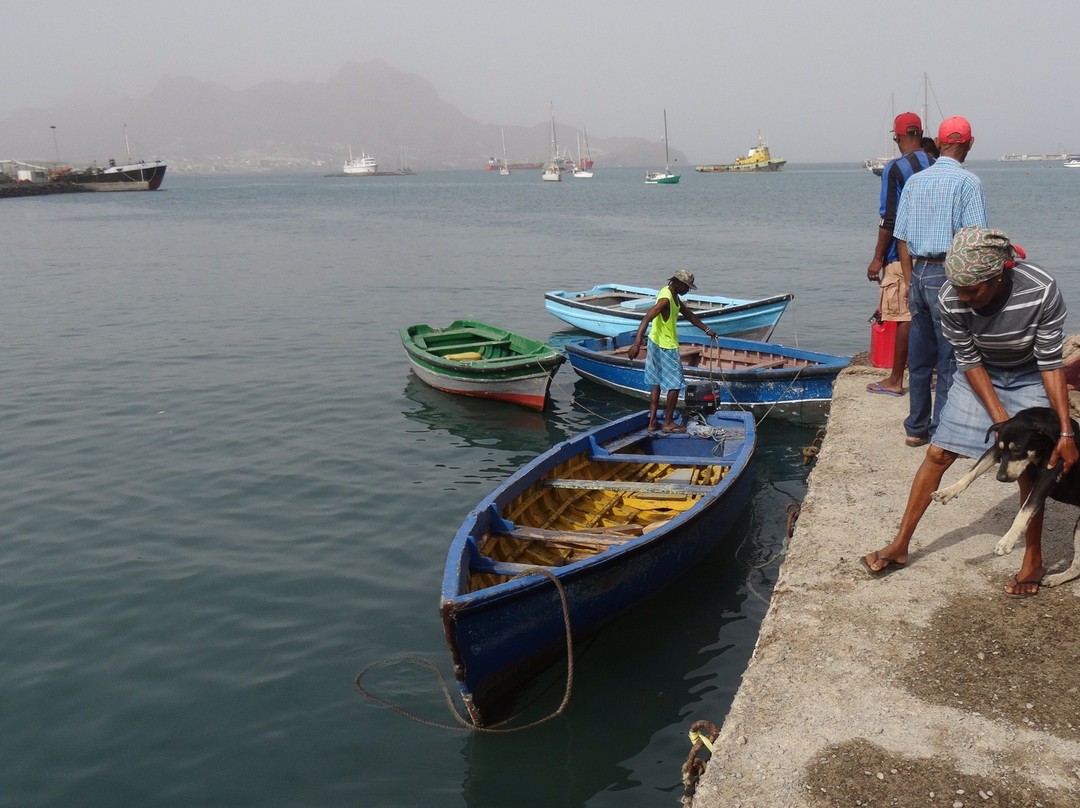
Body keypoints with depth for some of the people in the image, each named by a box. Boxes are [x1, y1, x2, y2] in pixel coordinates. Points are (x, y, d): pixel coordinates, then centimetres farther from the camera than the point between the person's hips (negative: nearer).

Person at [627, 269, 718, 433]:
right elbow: (647, 319, -34)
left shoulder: (674, 296, 9)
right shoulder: (666, 298, -24)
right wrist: (637, 344, -44)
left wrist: (707, 330, 22)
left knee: (657, 384, 14)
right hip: (667, 347, -10)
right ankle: (668, 423, 9)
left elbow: (688, 314, 21)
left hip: (657, 345, 10)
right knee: (675, 385, 1)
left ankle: (653, 422, 19)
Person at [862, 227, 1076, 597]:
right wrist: (1000, 419, -22)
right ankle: (900, 546, 9)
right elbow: (969, 360, -16)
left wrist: (1065, 432, -24)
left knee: (1029, 467, -8)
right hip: (981, 373, 2)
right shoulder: (952, 299, -28)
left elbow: (1051, 363, -23)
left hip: (1029, 377, -2)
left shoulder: (1041, 292, -33)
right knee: (938, 453, -2)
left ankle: (1033, 560, 13)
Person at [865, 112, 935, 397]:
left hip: (902, 255, -6)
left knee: (904, 317, -3)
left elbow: (889, 220, -14)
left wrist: (878, 258, -8)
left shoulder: (895, 168, -11)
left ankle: (895, 381, 4)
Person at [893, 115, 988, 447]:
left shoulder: (914, 181, 8)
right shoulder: (968, 183, -8)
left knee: (920, 357, 14)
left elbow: (902, 239, 9)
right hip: (949, 274, -6)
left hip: (919, 273, 6)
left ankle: (916, 428, 22)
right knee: (951, 359, 2)